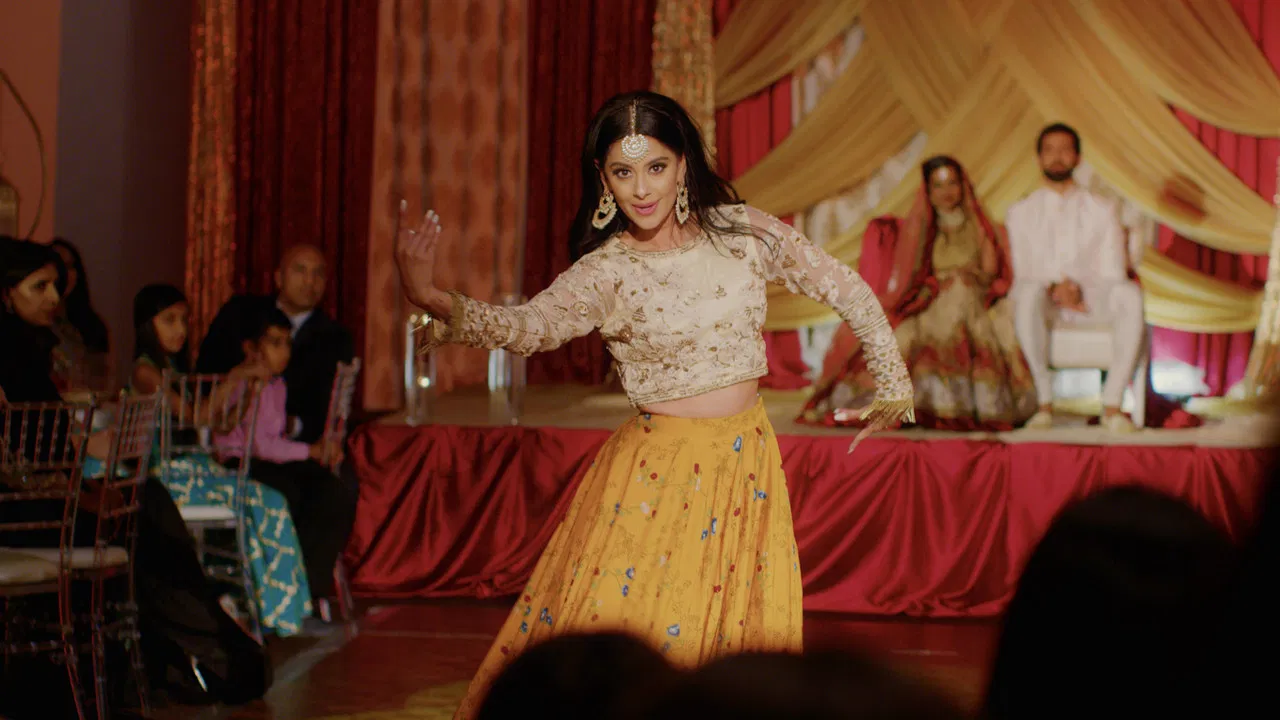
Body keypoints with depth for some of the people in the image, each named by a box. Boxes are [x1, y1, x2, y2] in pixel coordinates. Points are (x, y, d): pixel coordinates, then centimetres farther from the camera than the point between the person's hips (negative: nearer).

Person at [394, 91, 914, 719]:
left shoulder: (742, 233, -1)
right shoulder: (606, 273, -7)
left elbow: (850, 292, 8)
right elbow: (528, 326, -25)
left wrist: (894, 386, 9)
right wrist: (432, 300, -42)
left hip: (746, 470, 2)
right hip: (656, 474, -2)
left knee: (741, 643, 5)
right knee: (609, 647, -5)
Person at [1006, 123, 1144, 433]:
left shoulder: (1102, 209, 16)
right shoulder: (1022, 212, 16)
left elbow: (1114, 271, 6)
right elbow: (1023, 272, 7)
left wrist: (1080, 288, -13)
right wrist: (1054, 289, -14)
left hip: (1094, 298, 1)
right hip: (1045, 302, -1)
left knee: (1130, 294, -34)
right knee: (1029, 291, -39)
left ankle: (1112, 404, -33)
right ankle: (1045, 402, -33)